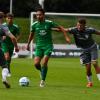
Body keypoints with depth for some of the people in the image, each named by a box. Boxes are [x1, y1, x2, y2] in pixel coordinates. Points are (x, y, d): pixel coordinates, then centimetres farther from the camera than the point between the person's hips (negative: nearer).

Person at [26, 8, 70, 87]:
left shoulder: (49, 23, -8)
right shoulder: (34, 25, 0)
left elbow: (60, 27, 1)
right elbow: (31, 35, 17)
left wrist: (66, 37, -6)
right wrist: (28, 44, 23)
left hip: (48, 46, -3)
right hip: (39, 46, 3)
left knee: (44, 62, -16)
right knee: (36, 63, -10)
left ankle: (43, 80, -3)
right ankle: (42, 71, 23)